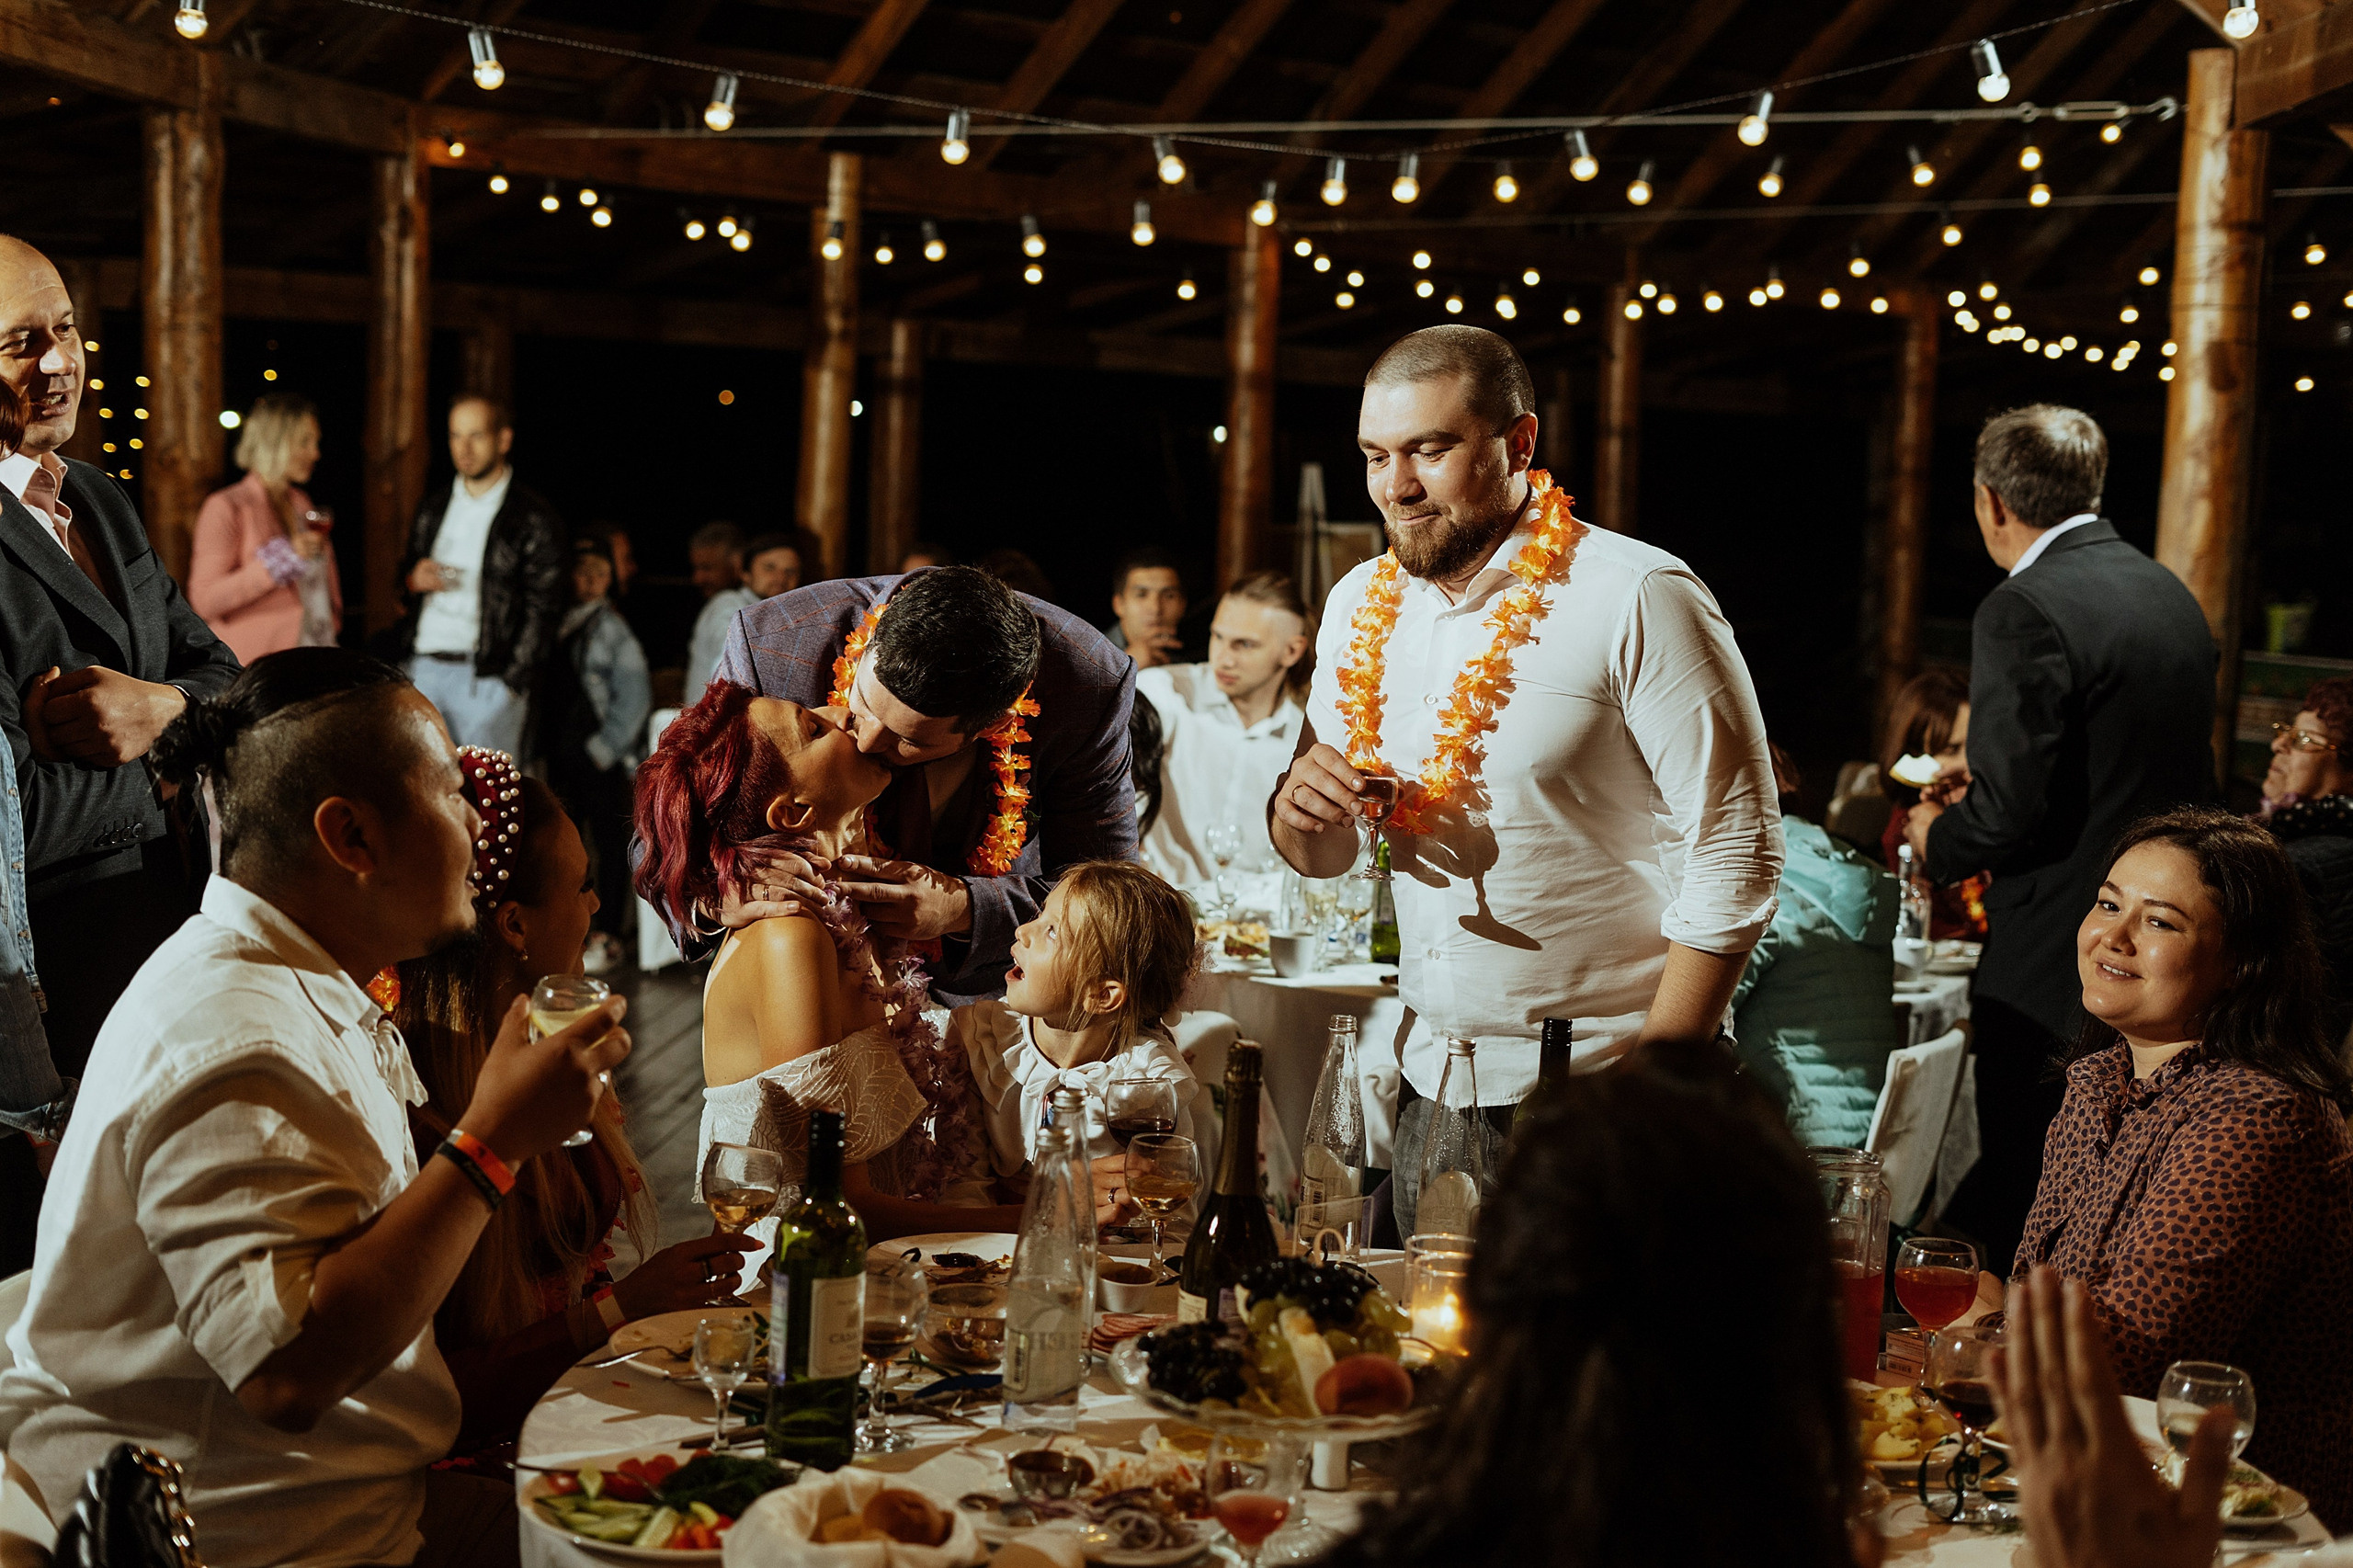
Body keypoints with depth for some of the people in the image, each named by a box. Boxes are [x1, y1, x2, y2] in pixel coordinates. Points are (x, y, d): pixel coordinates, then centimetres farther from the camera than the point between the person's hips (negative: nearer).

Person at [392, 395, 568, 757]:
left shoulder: (534, 517, -3)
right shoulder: (434, 506, 16)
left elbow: (542, 609, -5)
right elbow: (407, 568, 27)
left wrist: (512, 683, -11)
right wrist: (413, 578, 1)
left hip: (488, 677, -5)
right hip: (423, 667, 5)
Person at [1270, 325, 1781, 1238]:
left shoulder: (1641, 601, -13)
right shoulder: (1359, 606, 6)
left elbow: (1737, 861, -14)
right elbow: (1325, 857, 14)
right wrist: (1300, 809, -10)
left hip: (1605, 1098, -5)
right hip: (1431, 1092, 6)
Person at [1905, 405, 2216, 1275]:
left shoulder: (2025, 611, -17)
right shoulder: (2172, 595, 11)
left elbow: (2012, 810, -22)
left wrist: (1936, 837, 0)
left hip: (2052, 972, -9)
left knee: (2018, 1198, 1)